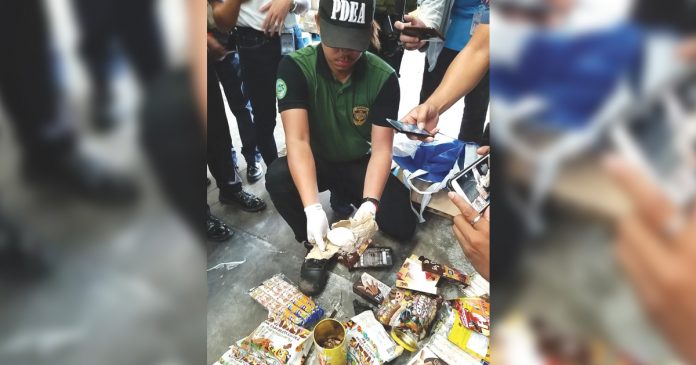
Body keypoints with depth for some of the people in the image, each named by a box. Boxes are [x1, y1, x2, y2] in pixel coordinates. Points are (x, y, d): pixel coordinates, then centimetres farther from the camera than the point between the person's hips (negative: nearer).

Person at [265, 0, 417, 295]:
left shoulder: (384, 78, -19)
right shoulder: (295, 67, -22)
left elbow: (381, 148, -20)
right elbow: (297, 140, -32)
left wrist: (369, 204, -38)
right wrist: (312, 208, -45)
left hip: (359, 163, 1)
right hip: (315, 162, -1)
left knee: (402, 226, -16)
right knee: (277, 177, -33)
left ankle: (345, 200, 14)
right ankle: (315, 247, -6)